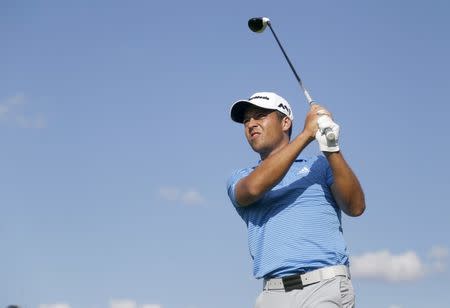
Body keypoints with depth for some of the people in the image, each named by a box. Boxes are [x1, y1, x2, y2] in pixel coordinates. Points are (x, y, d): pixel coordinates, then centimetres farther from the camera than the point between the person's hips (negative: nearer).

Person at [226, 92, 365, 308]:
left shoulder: (320, 166, 15)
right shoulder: (239, 179, 18)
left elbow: (355, 207, 0)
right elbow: (254, 187, -7)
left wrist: (332, 150, -13)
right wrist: (306, 134, -8)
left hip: (325, 285, -2)